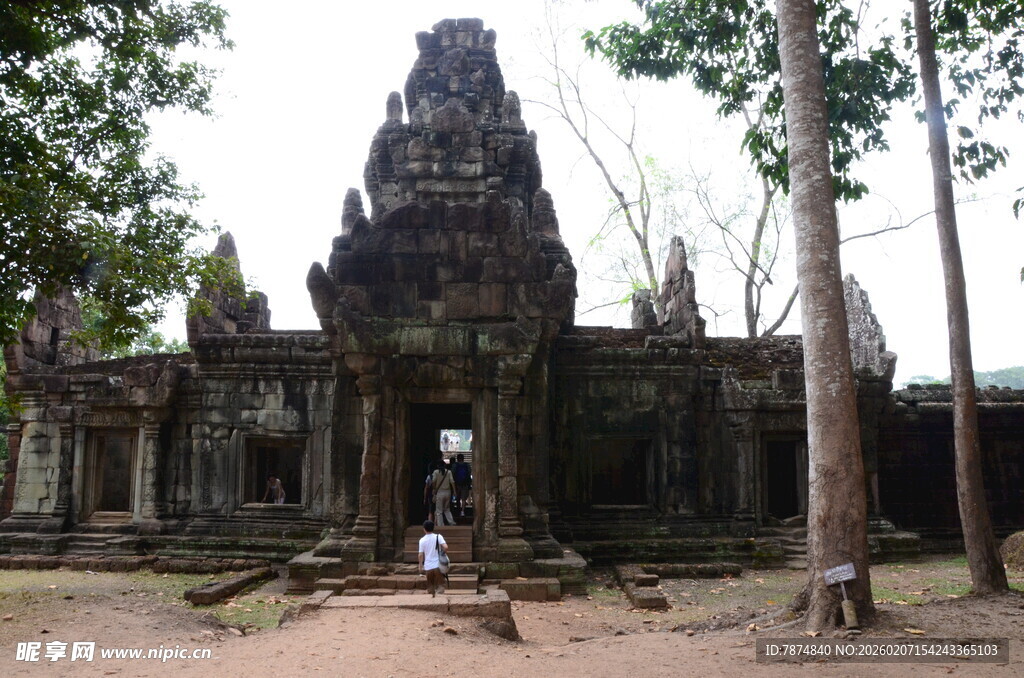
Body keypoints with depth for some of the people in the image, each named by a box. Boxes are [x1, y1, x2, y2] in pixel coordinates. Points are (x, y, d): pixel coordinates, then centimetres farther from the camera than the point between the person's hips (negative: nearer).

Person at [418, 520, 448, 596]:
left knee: (430, 586, 14)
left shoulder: (422, 540, -2)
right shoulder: (438, 537, -5)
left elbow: (421, 554, -2)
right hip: (438, 565, -1)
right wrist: (443, 553, 4)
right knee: (440, 585, 3)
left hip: (428, 566, 1)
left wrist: (420, 566, 8)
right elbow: (445, 547, -17)